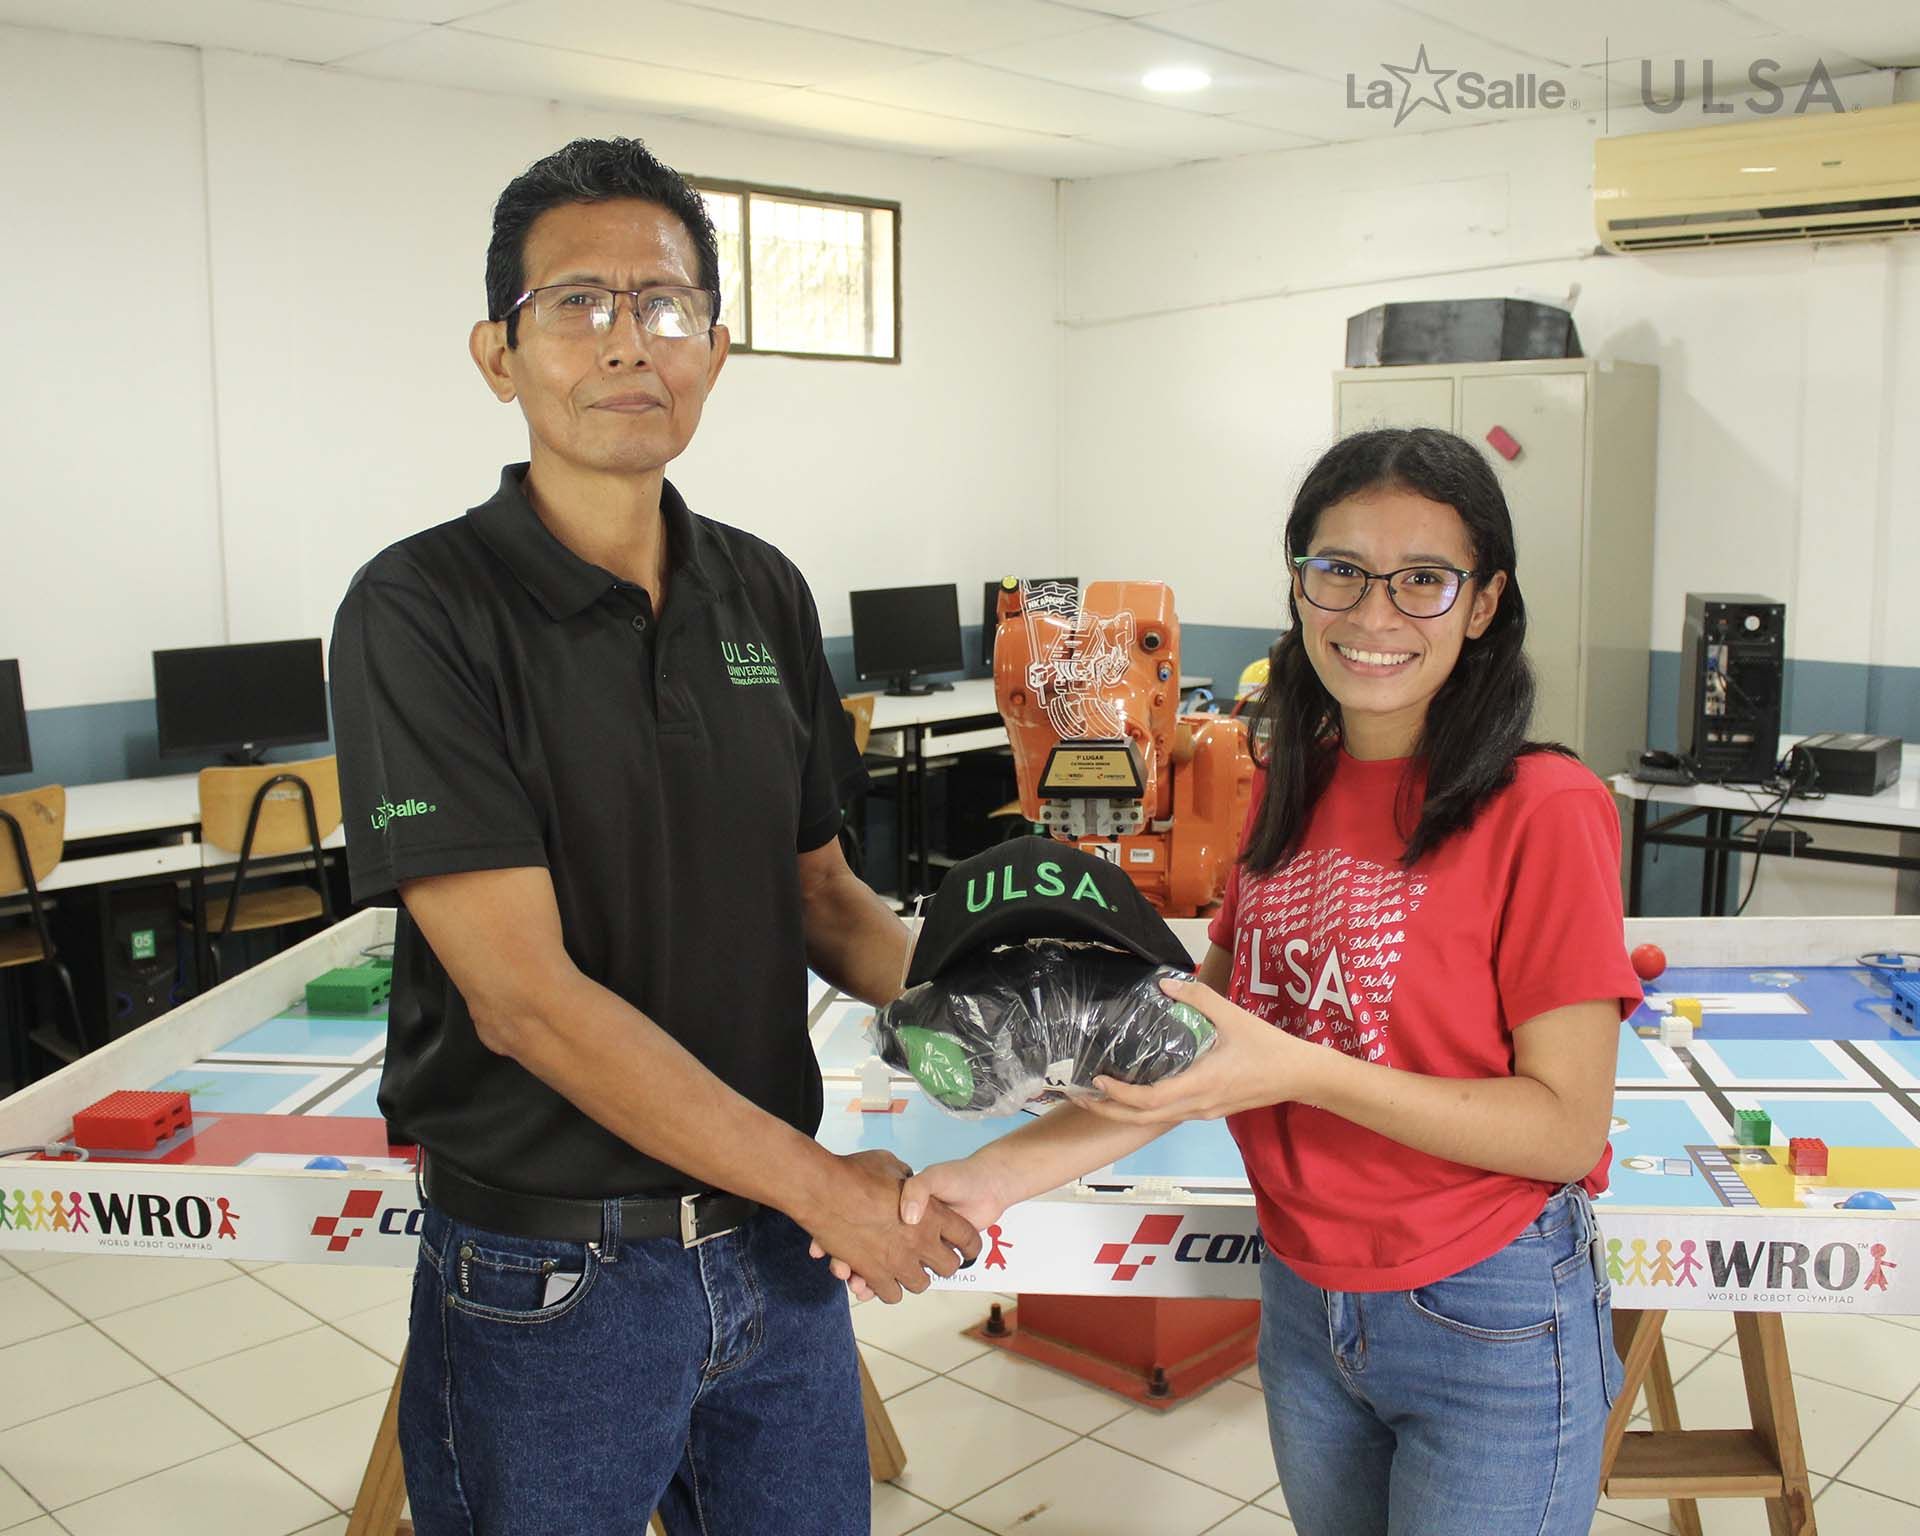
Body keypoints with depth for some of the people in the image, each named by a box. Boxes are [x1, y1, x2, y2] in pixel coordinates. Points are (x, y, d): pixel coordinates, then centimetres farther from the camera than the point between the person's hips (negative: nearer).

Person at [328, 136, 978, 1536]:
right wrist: (820, 1184, -16)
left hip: (774, 1254, 5)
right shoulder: (423, 612, -15)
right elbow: (526, 997, -20)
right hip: (550, 1281, -5)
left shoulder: (764, 593, 3)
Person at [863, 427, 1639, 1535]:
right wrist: (997, 1174, -9)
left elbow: (1567, 1127, -17)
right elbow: (1187, 1049, 3)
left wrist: (1296, 1069, -28)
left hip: (1491, 1328, -6)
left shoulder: (1543, 811, -17)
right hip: (1304, 1307, 6)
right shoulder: (1289, 793, 3)